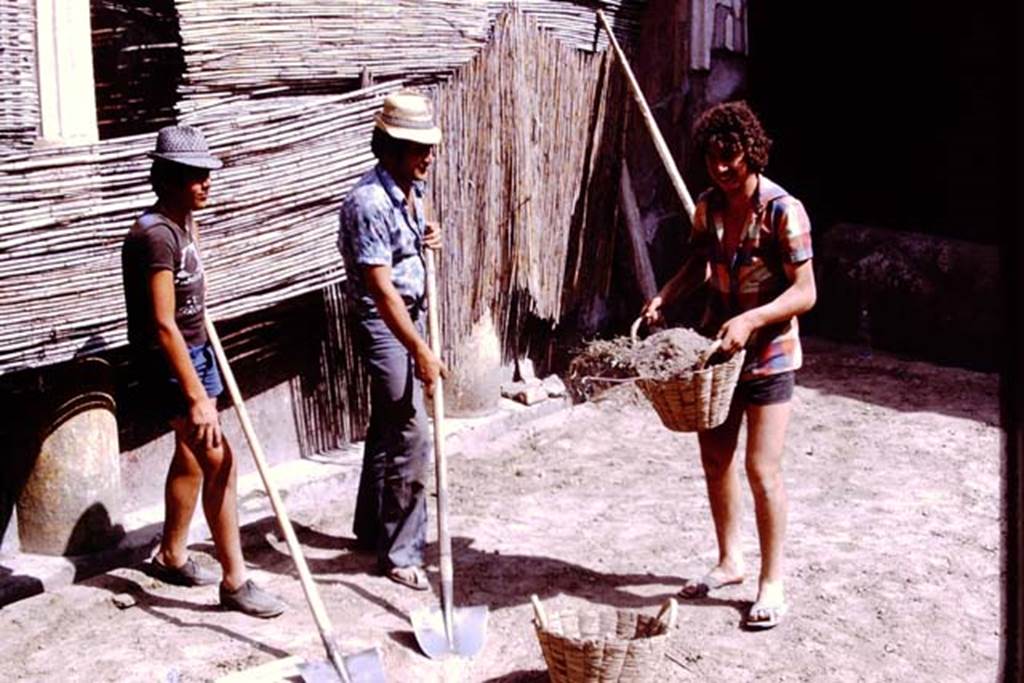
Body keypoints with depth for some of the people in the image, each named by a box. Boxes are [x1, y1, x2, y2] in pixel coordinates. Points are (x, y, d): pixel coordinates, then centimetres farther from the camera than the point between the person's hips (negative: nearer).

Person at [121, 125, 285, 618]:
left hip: (196, 351, 10)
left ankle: (172, 555, 35)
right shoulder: (156, 236, -24)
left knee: (191, 456, 18)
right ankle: (235, 581, -3)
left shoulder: (183, 222, 5)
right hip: (168, 362, -10)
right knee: (220, 461, -11)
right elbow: (163, 325, -30)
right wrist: (196, 398, -32)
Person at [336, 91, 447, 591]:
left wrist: (429, 236, 1)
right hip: (382, 321, -9)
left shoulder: (413, 187, 4)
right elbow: (382, 289, -27)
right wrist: (420, 352, -28)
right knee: (410, 437, -10)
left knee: (388, 427, 18)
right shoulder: (369, 202, -23)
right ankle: (400, 553, 1)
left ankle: (372, 527, 32)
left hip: (411, 313, 9)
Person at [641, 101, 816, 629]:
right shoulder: (707, 207, 0)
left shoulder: (783, 211, -18)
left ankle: (772, 581, 11)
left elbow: (804, 293, -19)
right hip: (716, 346, 6)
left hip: (768, 353, -6)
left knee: (762, 469, -5)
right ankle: (729, 561, 32)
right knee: (715, 459, 14)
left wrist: (749, 320, -32)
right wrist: (664, 298, -1)